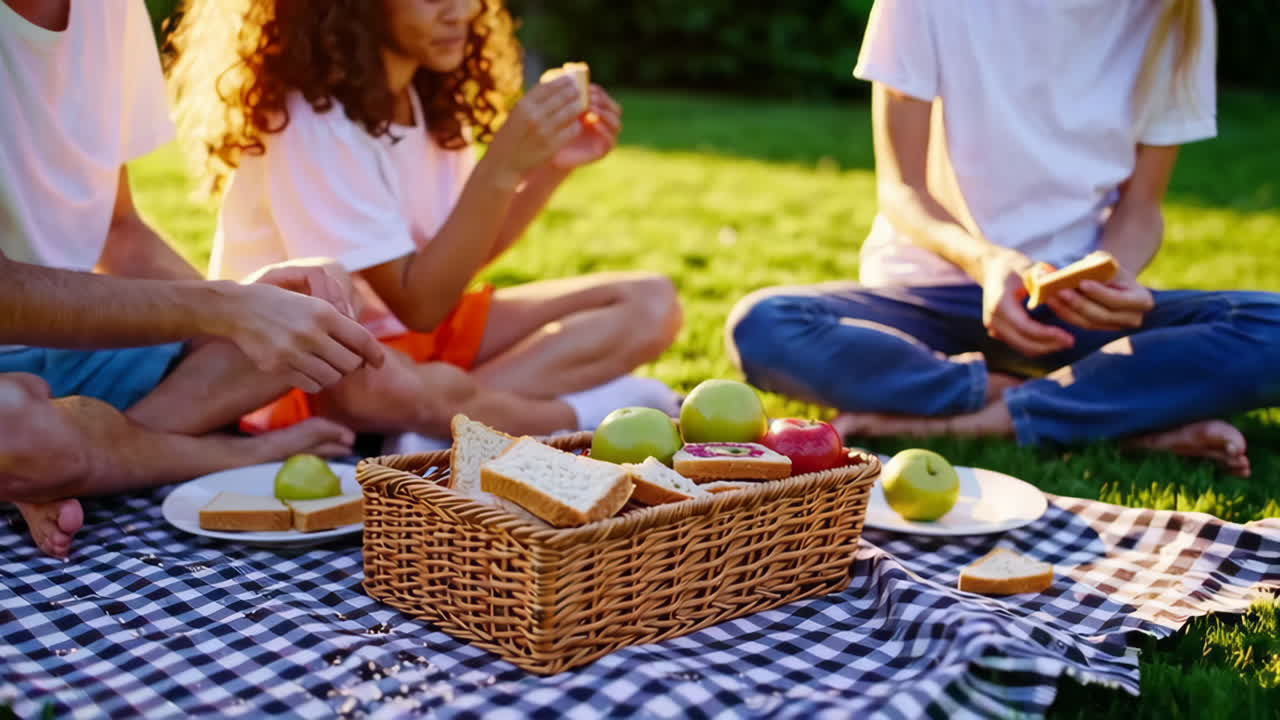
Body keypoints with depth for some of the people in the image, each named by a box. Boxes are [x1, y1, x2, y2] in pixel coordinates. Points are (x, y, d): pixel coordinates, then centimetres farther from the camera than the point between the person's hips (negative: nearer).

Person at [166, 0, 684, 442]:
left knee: (650, 305, -6)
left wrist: (554, 166, -5)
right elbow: (416, 303, -24)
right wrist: (502, 167, -30)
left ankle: (441, 424, -21)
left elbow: (463, 256, 8)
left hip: (415, 330, 8)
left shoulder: (426, 98, 3)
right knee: (393, 388, -45)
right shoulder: (313, 124, -21)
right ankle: (583, 413, -19)